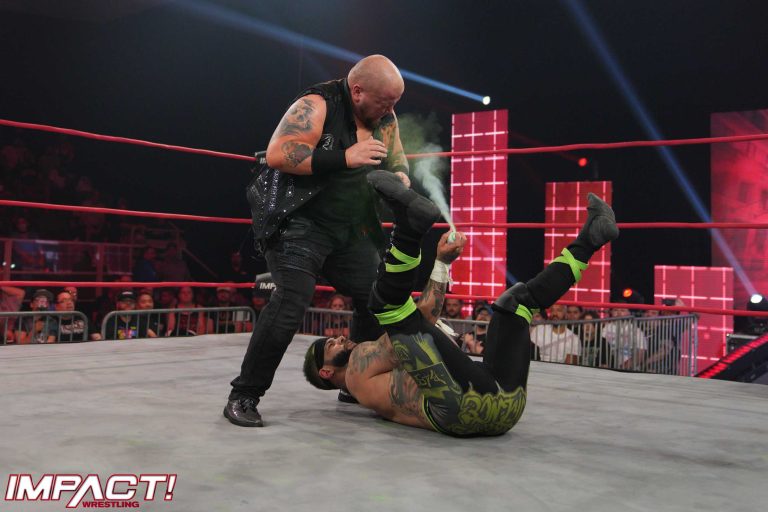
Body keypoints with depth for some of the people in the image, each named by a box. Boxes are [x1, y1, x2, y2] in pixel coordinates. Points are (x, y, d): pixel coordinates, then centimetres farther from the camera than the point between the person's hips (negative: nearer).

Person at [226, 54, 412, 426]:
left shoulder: (385, 118, 7)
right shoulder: (316, 106, -14)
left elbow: (398, 162, 17)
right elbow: (277, 155, -26)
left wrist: (399, 178, -8)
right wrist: (345, 158, -29)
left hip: (350, 230, 8)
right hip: (299, 223, -7)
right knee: (290, 303, -21)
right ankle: (243, 396, -8)